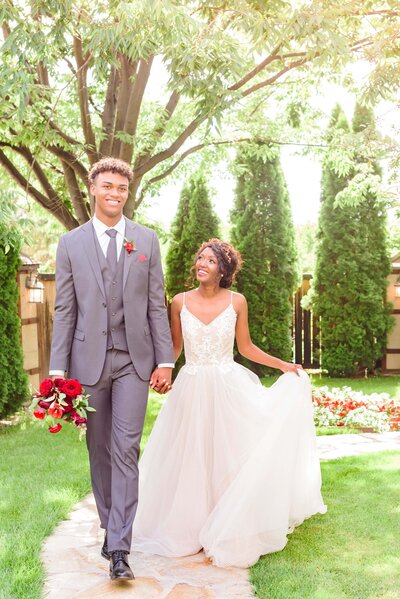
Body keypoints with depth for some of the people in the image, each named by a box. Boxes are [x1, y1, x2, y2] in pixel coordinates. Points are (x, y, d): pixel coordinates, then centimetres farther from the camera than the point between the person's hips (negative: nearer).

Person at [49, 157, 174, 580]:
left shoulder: (147, 240, 6)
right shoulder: (71, 243, 5)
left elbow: (156, 305, 5)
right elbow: (64, 311, 3)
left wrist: (165, 360, 0)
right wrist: (58, 368, -2)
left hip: (134, 360, -1)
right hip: (88, 360, 1)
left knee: (126, 451, -5)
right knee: (99, 451, 11)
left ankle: (119, 549, -1)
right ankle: (110, 526, 30)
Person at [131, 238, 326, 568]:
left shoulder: (237, 302, -3)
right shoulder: (180, 302, -1)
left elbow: (246, 346, 7)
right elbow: (175, 348, 7)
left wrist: (283, 365, 4)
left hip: (228, 388, -1)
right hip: (191, 390, 1)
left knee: (230, 459, 4)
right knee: (190, 461, 8)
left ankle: (229, 534, 22)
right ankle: (190, 529, 27)